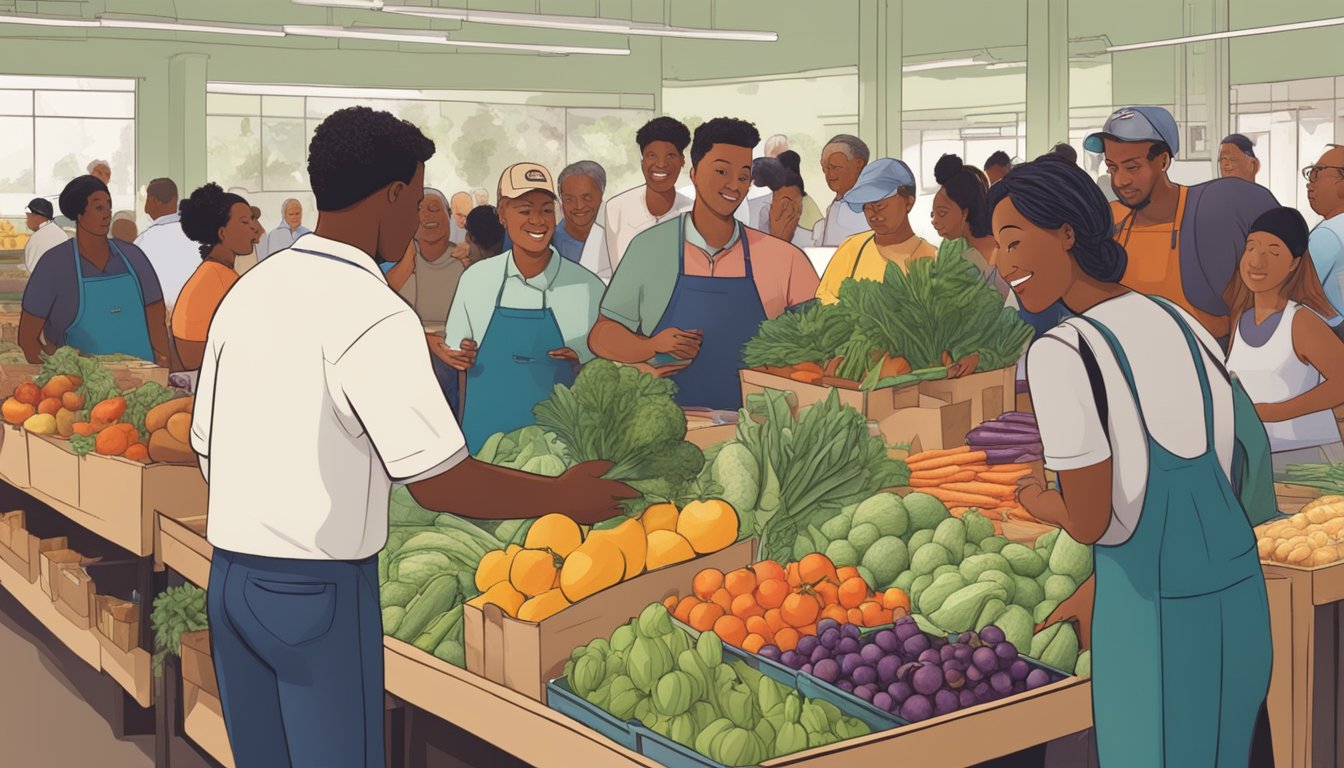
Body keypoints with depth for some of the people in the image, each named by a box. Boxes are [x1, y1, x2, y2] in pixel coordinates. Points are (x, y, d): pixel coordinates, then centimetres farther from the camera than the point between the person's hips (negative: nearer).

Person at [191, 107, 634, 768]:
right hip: (317, 589, -7)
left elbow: (206, 449, 13)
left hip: (227, 574, 7)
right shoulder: (373, 315, -16)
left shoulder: (248, 290, 7)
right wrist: (565, 496, -6)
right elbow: (439, 484, -18)